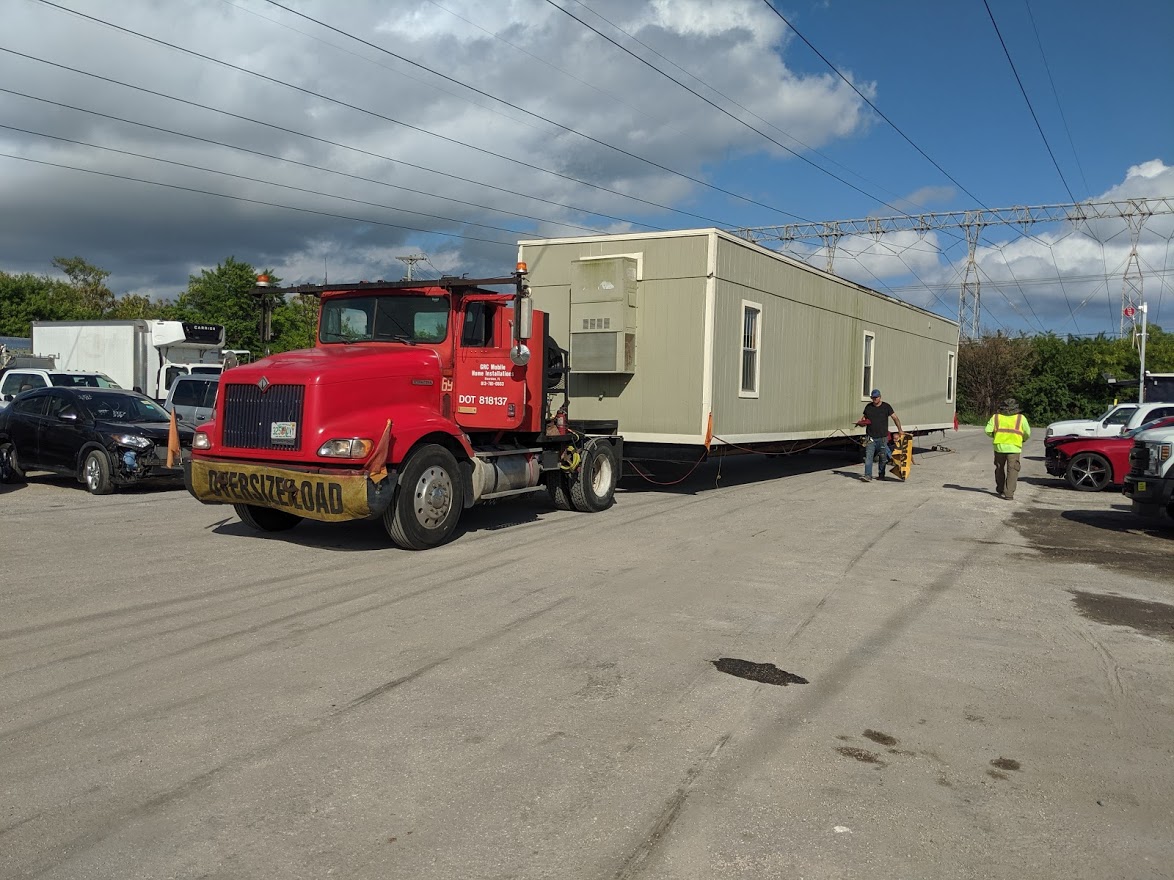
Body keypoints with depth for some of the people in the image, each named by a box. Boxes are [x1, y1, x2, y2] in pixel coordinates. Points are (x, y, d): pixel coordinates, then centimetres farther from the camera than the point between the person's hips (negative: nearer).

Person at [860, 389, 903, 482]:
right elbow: (864, 417, 21)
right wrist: (862, 421, -3)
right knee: (868, 456, -11)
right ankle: (868, 476, -15)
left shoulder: (886, 406, 1)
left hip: (883, 437, -1)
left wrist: (900, 429, -11)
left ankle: (881, 475, 23)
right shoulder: (868, 407, 9)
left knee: (883, 457, 8)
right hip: (871, 437, 1)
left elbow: (895, 418, 1)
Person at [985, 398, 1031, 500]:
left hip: (999, 446, 2)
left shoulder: (996, 417, 5)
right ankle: (1009, 494, -9)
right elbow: (1027, 433, 5)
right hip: (1014, 447, -2)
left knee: (999, 469, 19)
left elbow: (988, 431, -2)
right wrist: (1022, 440, 25)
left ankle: (1000, 490, 29)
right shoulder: (1021, 418, 3)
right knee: (1012, 471, -1)